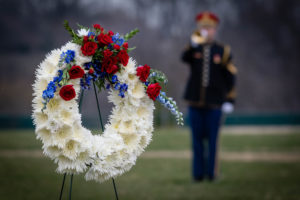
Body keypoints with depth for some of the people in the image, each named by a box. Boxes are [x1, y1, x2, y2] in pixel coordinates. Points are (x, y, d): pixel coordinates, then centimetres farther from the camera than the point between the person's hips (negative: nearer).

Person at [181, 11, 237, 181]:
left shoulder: (223, 51, 5)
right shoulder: (193, 49, 5)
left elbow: (231, 77, 6)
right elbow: (185, 58, -19)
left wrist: (230, 100, 0)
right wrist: (194, 44, -37)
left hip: (214, 103, -1)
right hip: (195, 102, 1)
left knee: (212, 139, 2)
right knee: (197, 139, 4)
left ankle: (212, 172, 11)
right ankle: (198, 173, 11)